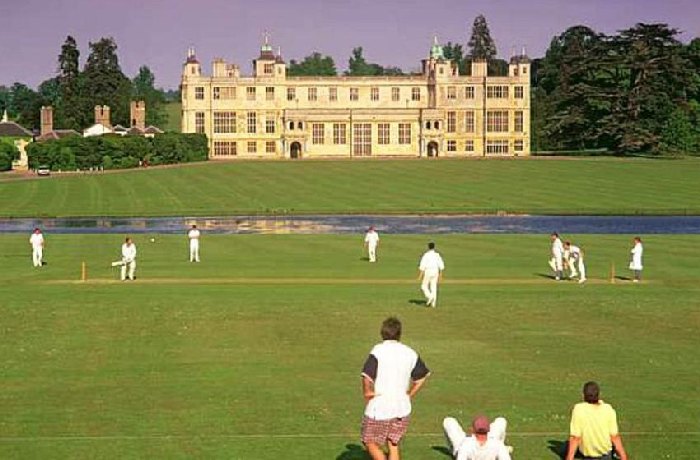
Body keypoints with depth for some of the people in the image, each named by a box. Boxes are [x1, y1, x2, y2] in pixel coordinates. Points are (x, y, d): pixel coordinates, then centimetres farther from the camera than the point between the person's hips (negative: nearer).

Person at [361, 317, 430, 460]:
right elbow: (422, 377, 11)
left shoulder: (378, 351, -13)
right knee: (393, 446, 15)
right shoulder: (410, 353, 3)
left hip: (379, 409, -5)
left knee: (371, 442, 11)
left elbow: (367, 377, -25)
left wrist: (367, 393, -9)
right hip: (402, 409, 5)